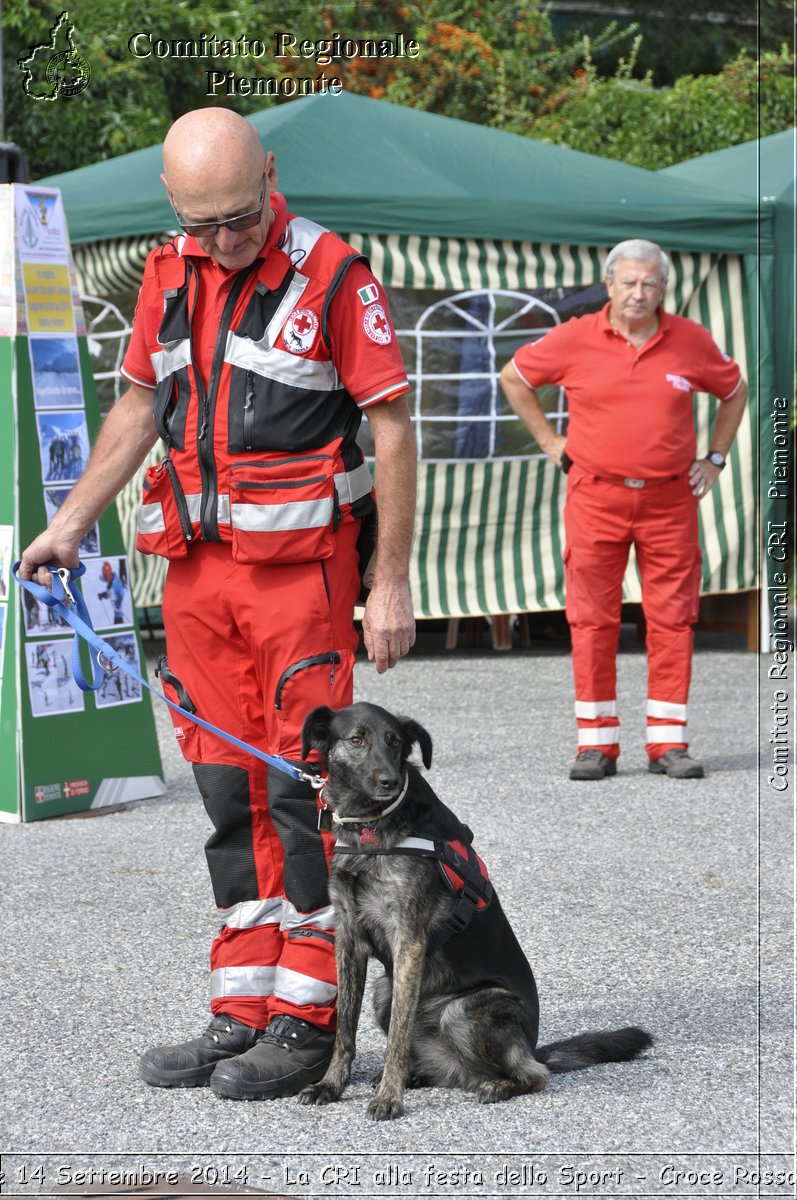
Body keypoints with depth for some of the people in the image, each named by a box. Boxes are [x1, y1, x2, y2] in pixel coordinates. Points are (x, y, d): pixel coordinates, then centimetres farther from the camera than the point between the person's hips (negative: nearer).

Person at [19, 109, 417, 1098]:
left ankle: (306, 1018, 2)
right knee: (229, 789, 8)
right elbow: (141, 406, 21)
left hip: (300, 565, -6)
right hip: (198, 563, 6)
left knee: (301, 787, -5)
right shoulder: (170, 276, 9)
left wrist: (391, 583, -11)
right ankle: (243, 1012, 14)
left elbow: (392, 428, -9)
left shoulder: (333, 275, -9)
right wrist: (70, 523, 16)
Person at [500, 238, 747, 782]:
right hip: (596, 497, -1)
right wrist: (550, 442, 9)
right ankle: (597, 744, 5)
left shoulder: (692, 341, 3)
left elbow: (735, 391, 20)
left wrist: (714, 459, 13)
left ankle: (669, 742, 7)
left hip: (671, 500, 1)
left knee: (673, 619, 1)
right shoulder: (575, 340, -2)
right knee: (592, 620, -1)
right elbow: (514, 377, 13)